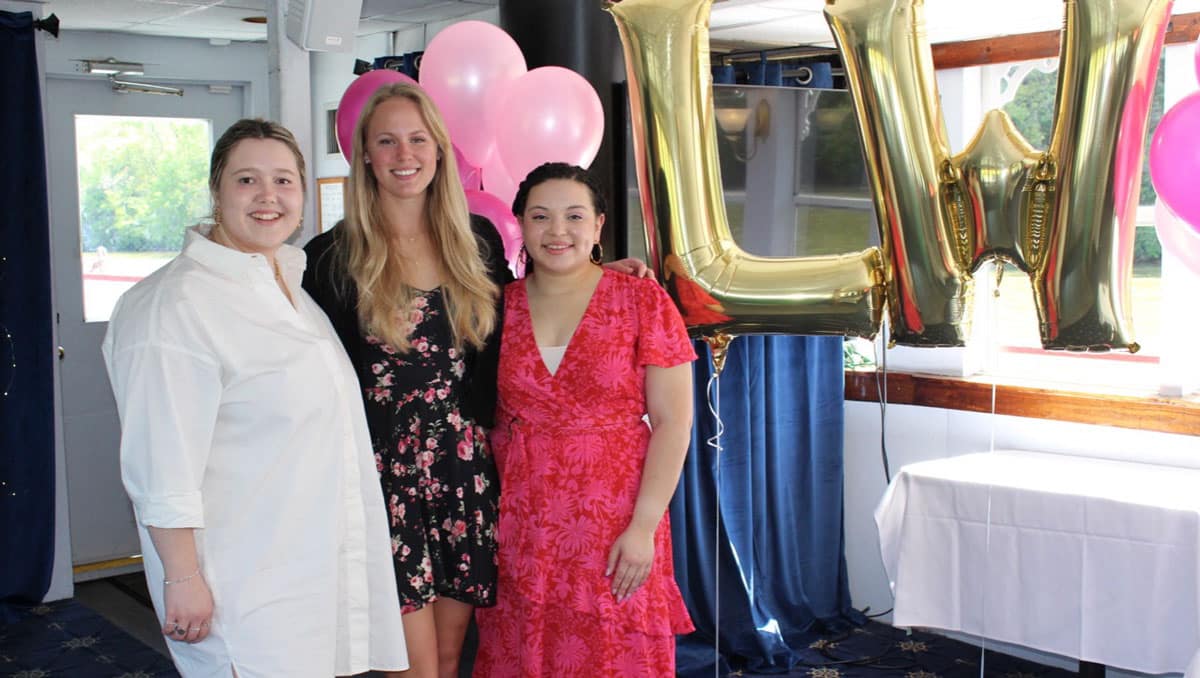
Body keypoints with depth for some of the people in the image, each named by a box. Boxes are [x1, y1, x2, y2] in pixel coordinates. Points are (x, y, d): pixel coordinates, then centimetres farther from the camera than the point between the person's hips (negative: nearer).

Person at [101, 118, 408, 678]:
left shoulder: (292, 283, 11)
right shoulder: (179, 302, -18)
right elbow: (162, 466, -21)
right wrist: (182, 579, -21)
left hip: (316, 562, 8)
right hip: (246, 584, -8)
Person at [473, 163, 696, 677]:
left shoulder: (643, 301, -4)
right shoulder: (499, 306, 4)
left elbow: (673, 421, -7)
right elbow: (484, 416, 10)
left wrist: (644, 526, -12)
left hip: (613, 527, -2)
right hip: (518, 528, 3)